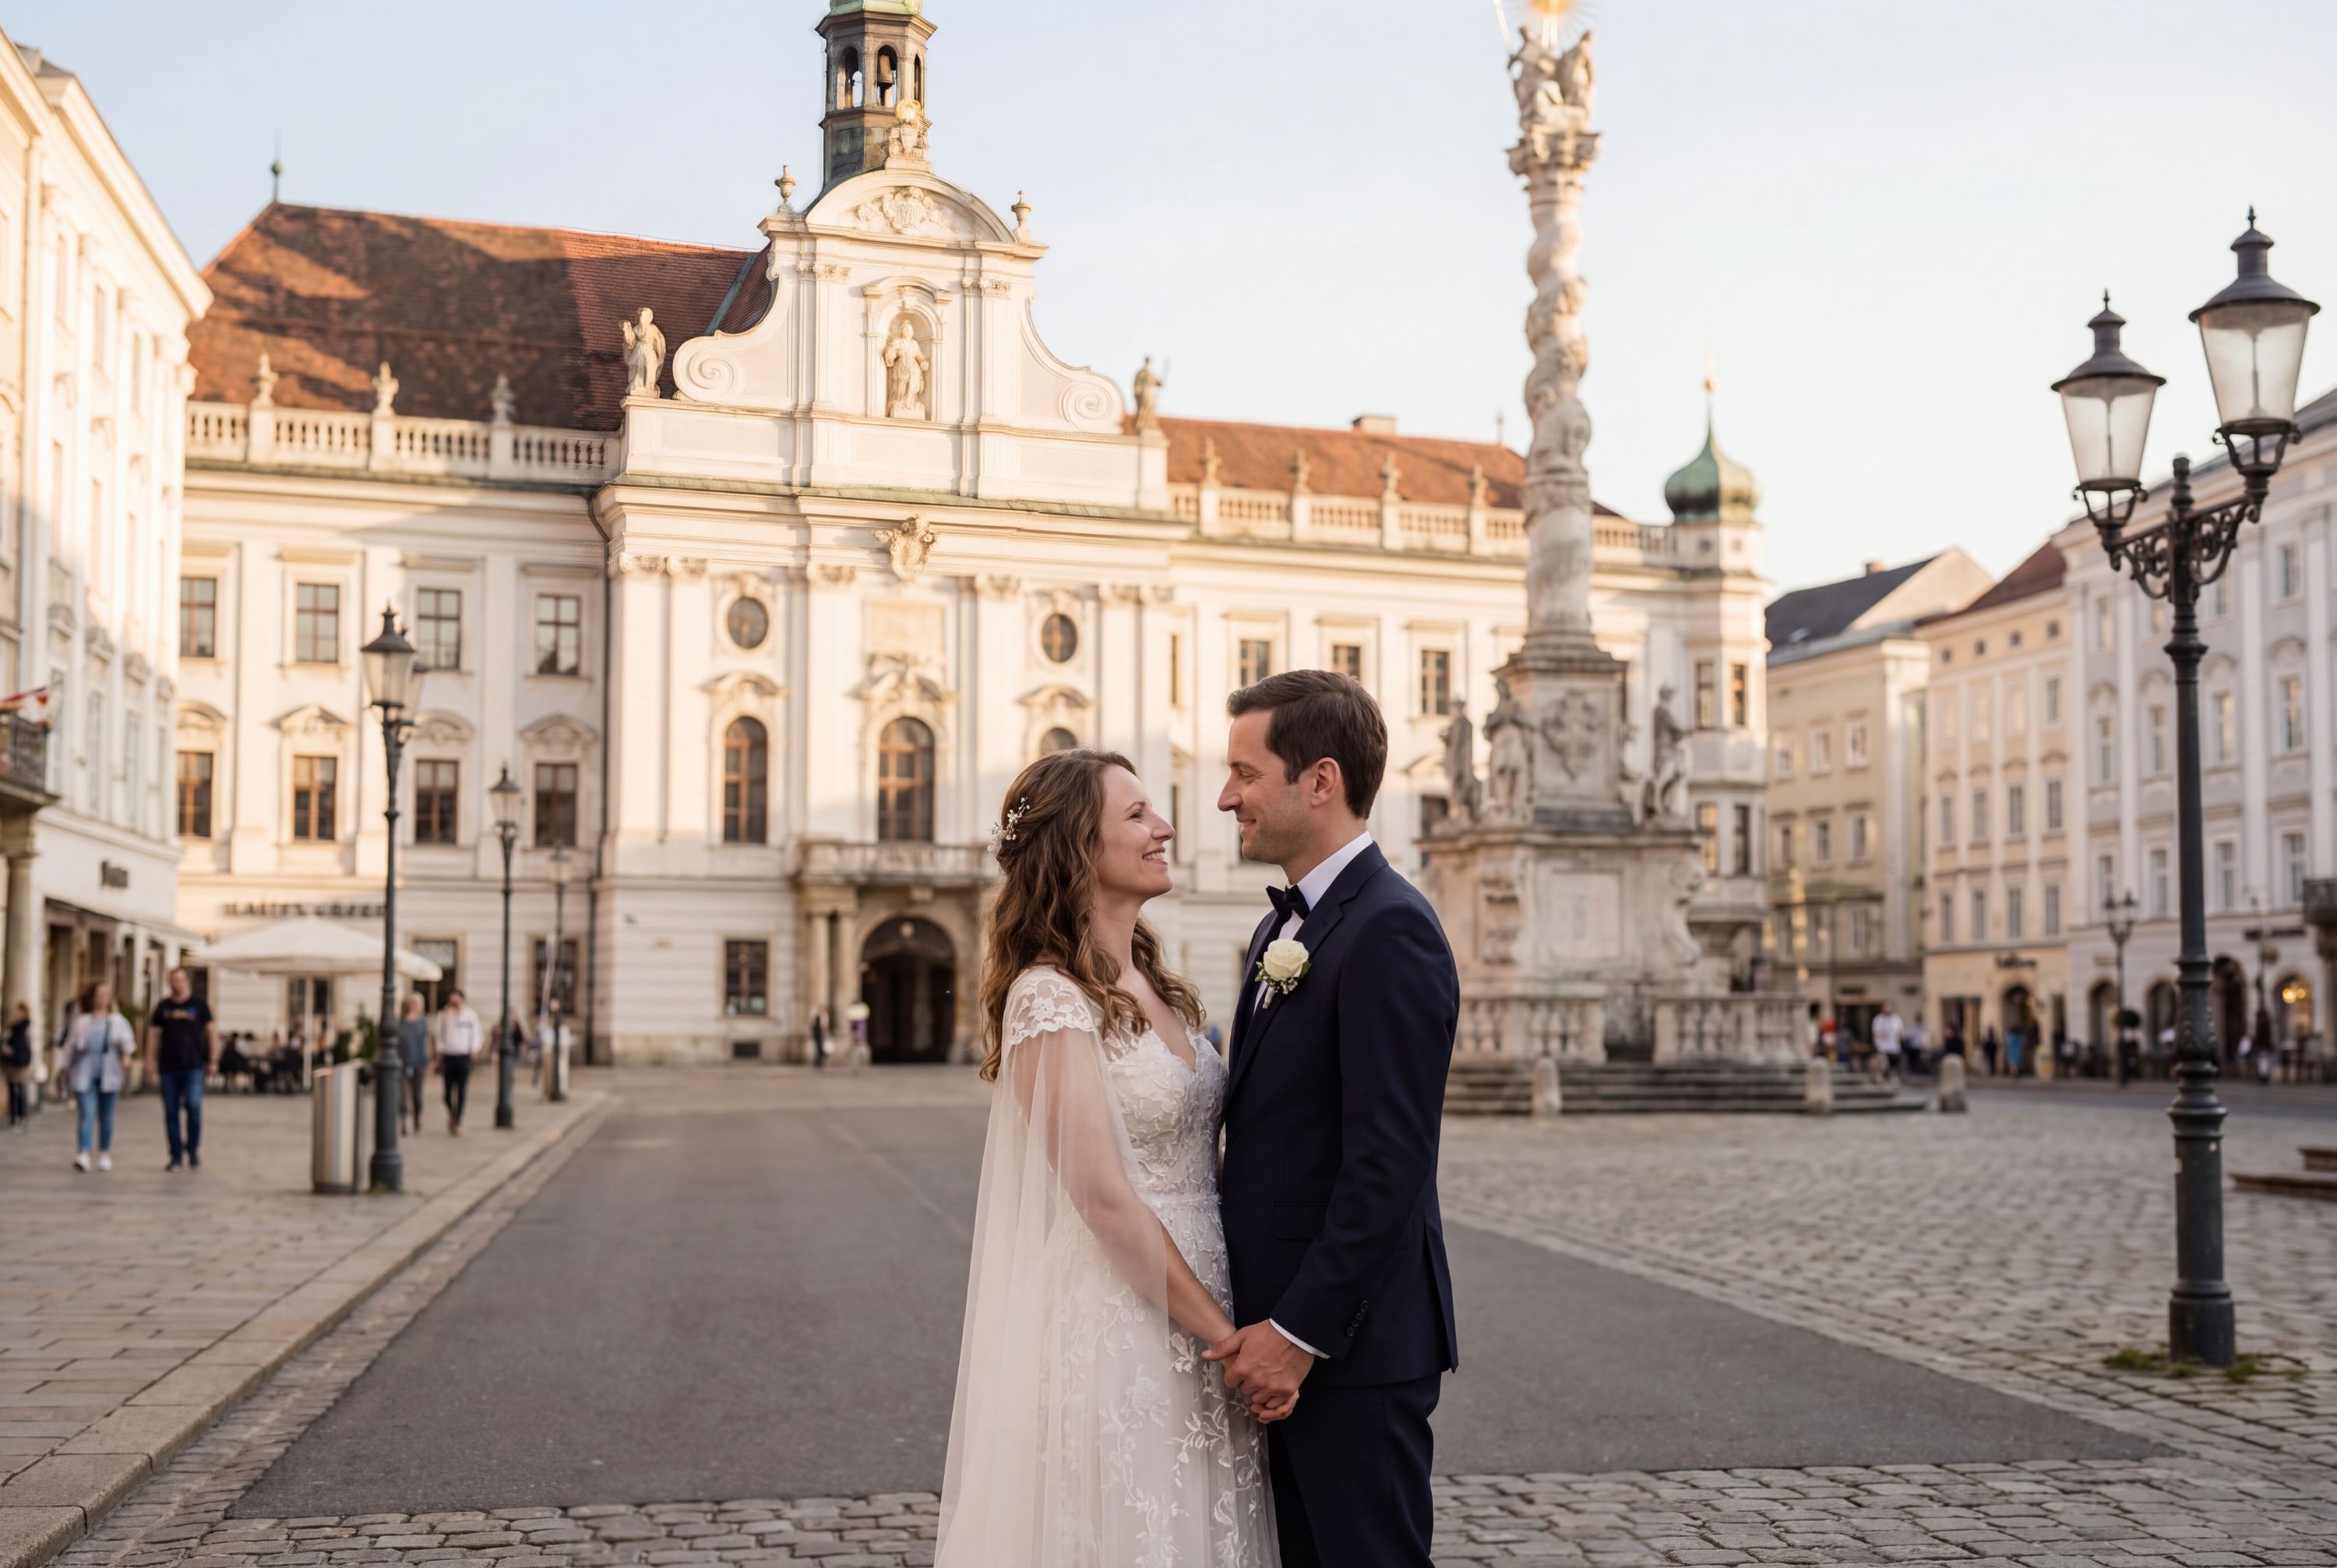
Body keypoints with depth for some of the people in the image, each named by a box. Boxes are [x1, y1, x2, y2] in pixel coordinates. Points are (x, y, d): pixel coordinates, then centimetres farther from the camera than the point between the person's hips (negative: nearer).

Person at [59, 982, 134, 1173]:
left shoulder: (118, 1021, 8)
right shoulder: (81, 1021, 10)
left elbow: (125, 1039, -9)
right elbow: (71, 1045, 16)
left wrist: (126, 1054, -28)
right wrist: (64, 1066, 15)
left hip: (108, 1075, 1)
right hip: (84, 1074, -1)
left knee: (106, 1116, 8)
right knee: (87, 1114, -12)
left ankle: (105, 1153, 19)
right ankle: (84, 1154, -20)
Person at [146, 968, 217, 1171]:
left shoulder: (199, 1004, 5)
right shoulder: (163, 1006, 10)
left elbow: (211, 1031, 6)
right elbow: (153, 1033, 11)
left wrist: (213, 1059, 0)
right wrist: (150, 1061, 2)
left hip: (194, 1066, -2)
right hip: (168, 1067, 2)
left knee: (193, 1106, -14)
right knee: (171, 1112, 2)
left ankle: (193, 1149, 3)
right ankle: (176, 1156, 9)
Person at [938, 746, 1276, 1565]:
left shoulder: (1158, 990, 11)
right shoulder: (1050, 997, -14)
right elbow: (1104, 1198, -18)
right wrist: (1226, 1337, -14)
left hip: (1197, 1307, 8)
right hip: (1113, 1332, -8)